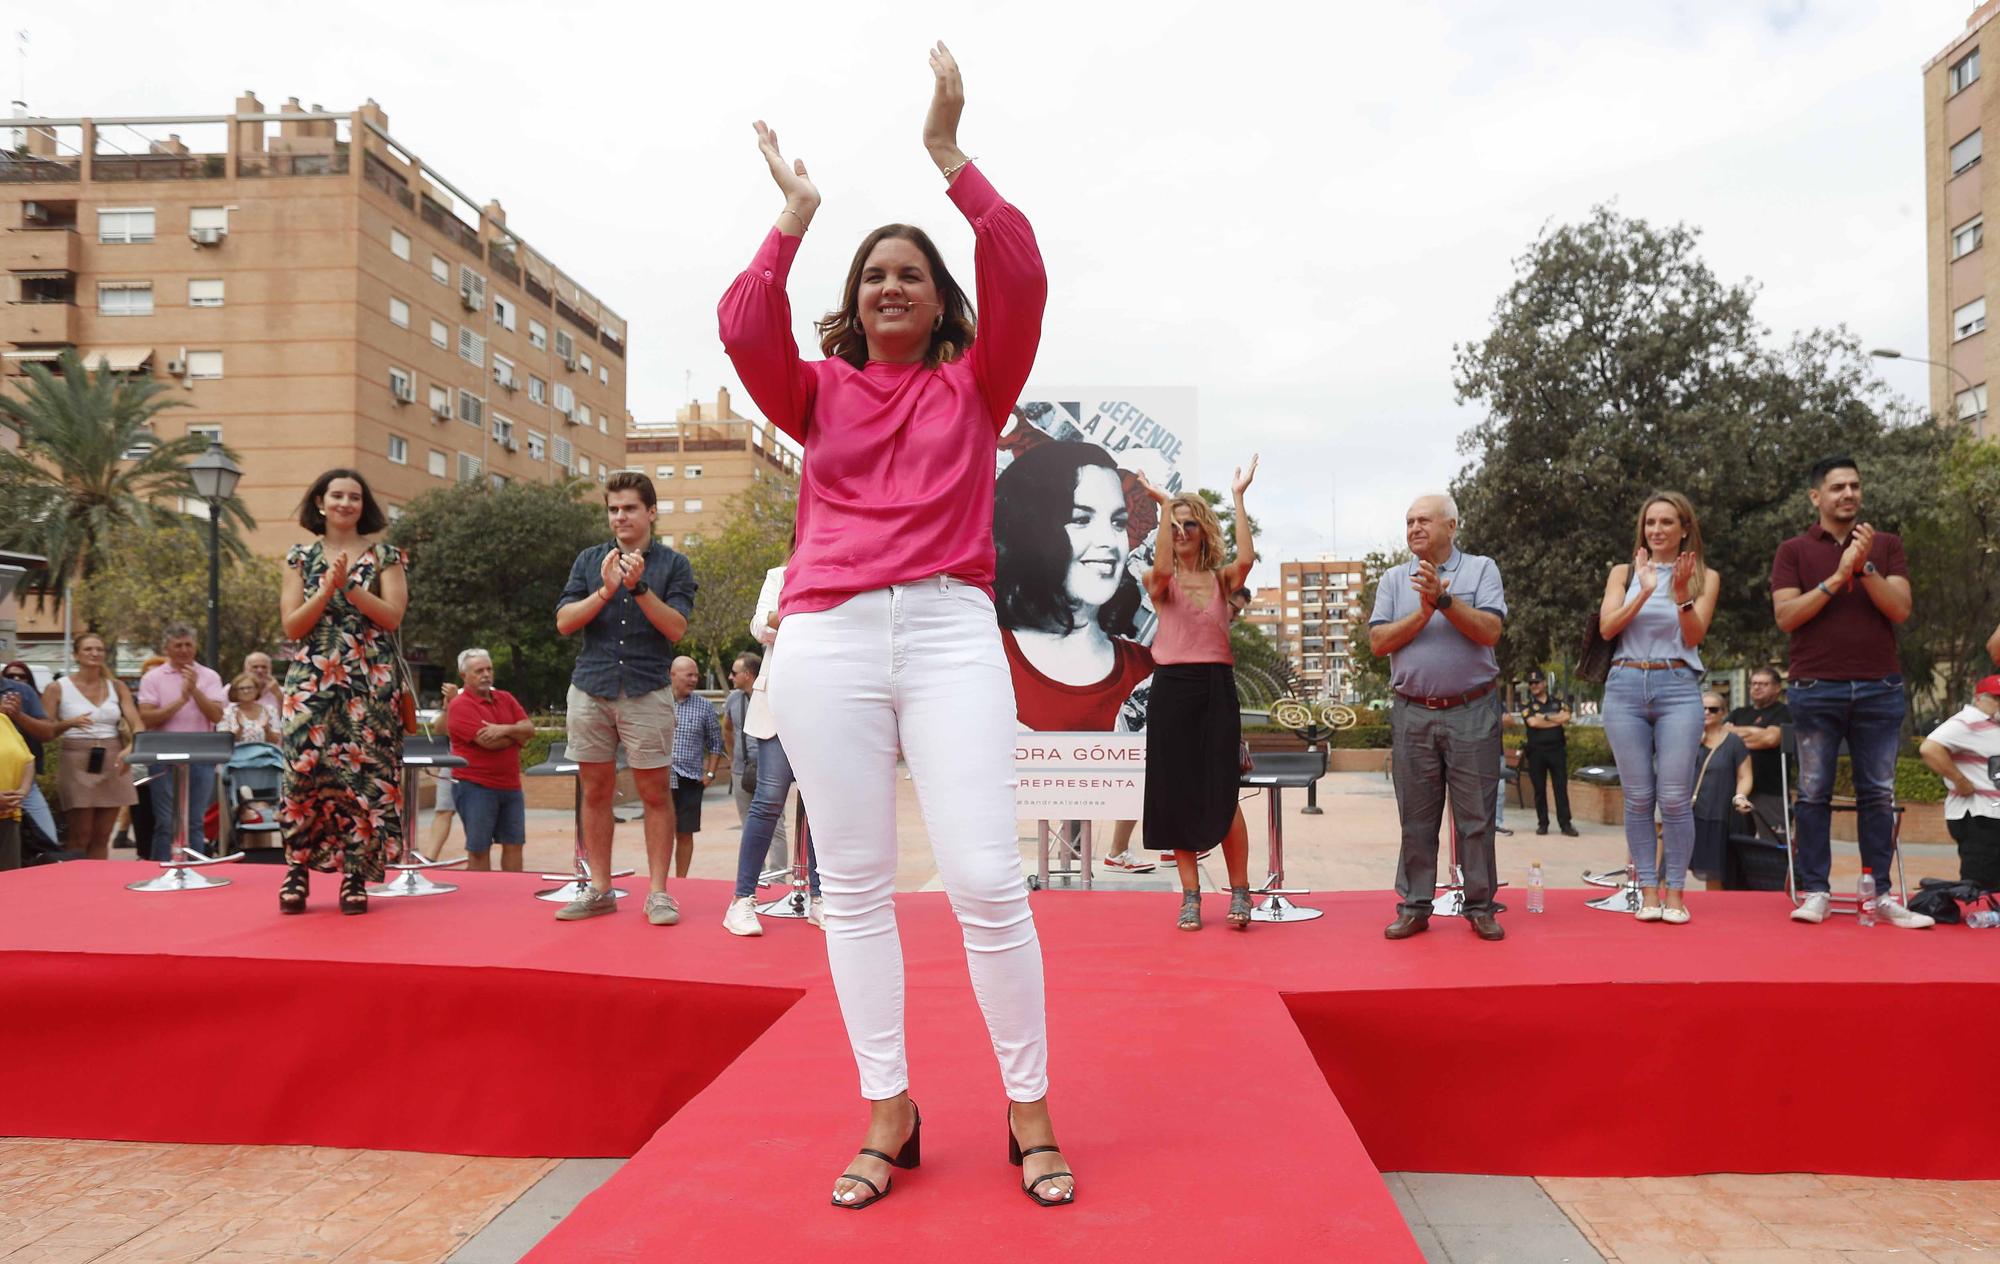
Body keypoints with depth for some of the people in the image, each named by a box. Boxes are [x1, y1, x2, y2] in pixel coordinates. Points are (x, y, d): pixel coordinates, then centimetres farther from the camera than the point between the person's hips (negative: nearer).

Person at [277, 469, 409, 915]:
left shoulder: (386, 556, 7)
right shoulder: (301, 557, 11)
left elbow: (393, 616, -5)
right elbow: (292, 626, 2)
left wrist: (349, 586, -14)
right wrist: (328, 587, -11)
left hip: (371, 684, -1)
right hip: (311, 682, 1)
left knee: (364, 773, -4)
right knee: (306, 770, -6)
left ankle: (355, 875, 3)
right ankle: (298, 868, 6)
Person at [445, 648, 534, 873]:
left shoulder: (505, 698, 13)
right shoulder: (461, 705, -8)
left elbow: (530, 729, 3)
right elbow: (487, 741, -19)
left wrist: (506, 730, -17)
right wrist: (517, 735, -2)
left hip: (510, 785, 6)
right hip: (475, 786, -6)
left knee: (514, 844, 7)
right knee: (479, 849, 1)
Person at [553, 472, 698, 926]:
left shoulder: (673, 564, 5)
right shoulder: (589, 560, 13)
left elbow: (676, 628, -5)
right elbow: (565, 622, 3)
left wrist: (640, 587, -16)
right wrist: (605, 590, -11)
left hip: (647, 692, -3)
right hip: (591, 689, 3)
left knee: (656, 792, -1)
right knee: (595, 791, 6)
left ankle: (658, 892, 5)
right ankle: (599, 890, 14)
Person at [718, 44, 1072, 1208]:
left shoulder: (974, 384, 13)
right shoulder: (819, 394, 15)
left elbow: (1021, 281, -2)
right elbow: (745, 330, -3)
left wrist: (949, 154, -3)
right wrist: (796, 211, 2)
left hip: (951, 629, -1)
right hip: (826, 639, 2)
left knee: (988, 877, -7)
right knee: (855, 884, 4)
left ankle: (1031, 1112, 9)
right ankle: (887, 1113, 16)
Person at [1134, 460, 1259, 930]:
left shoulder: (1221, 579, 7)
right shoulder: (1160, 581, 4)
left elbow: (1246, 559, -15)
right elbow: (1161, 569, -20)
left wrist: (1238, 497, -13)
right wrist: (1164, 506, -20)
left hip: (1217, 688, 0)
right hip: (1172, 689, 0)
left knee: (1222, 795, -5)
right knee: (1178, 796, 4)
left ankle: (1240, 891, 9)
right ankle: (1190, 896, 13)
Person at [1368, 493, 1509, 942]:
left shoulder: (1481, 569, 4)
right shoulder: (1394, 579, 10)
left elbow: (1489, 631, -10)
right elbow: (1379, 642, -1)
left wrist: (1444, 599, -17)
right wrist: (1424, 612, -11)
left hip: (1471, 713, -2)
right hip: (1412, 714, 2)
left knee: (1476, 816, 3)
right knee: (1416, 818, 6)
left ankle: (1480, 908, 13)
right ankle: (1414, 907, 14)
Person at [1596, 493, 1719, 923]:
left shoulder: (1704, 577, 10)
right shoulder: (1624, 572, 12)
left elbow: (1695, 636, -1)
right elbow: (1607, 628, -1)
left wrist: (1682, 592, -16)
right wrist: (1644, 592, -14)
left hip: (1678, 688, -1)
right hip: (1626, 686, 1)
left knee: (1675, 797, -6)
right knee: (1638, 797, 1)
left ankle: (1675, 892, 3)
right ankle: (1648, 891, 8)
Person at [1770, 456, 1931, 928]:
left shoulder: (1886, 545, 11)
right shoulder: (1794, 551, 6)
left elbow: (1900, 609, -1)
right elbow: (1786, 616, -6)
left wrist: (1865, 568, -13)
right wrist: (1838, 577, -13)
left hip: (1879, 688, 2)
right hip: (1816, 689, -2)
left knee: (1878, 794, 4)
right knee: (1814, 793, 0)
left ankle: (1882, 893, 10)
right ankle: (1816, 891, 6)